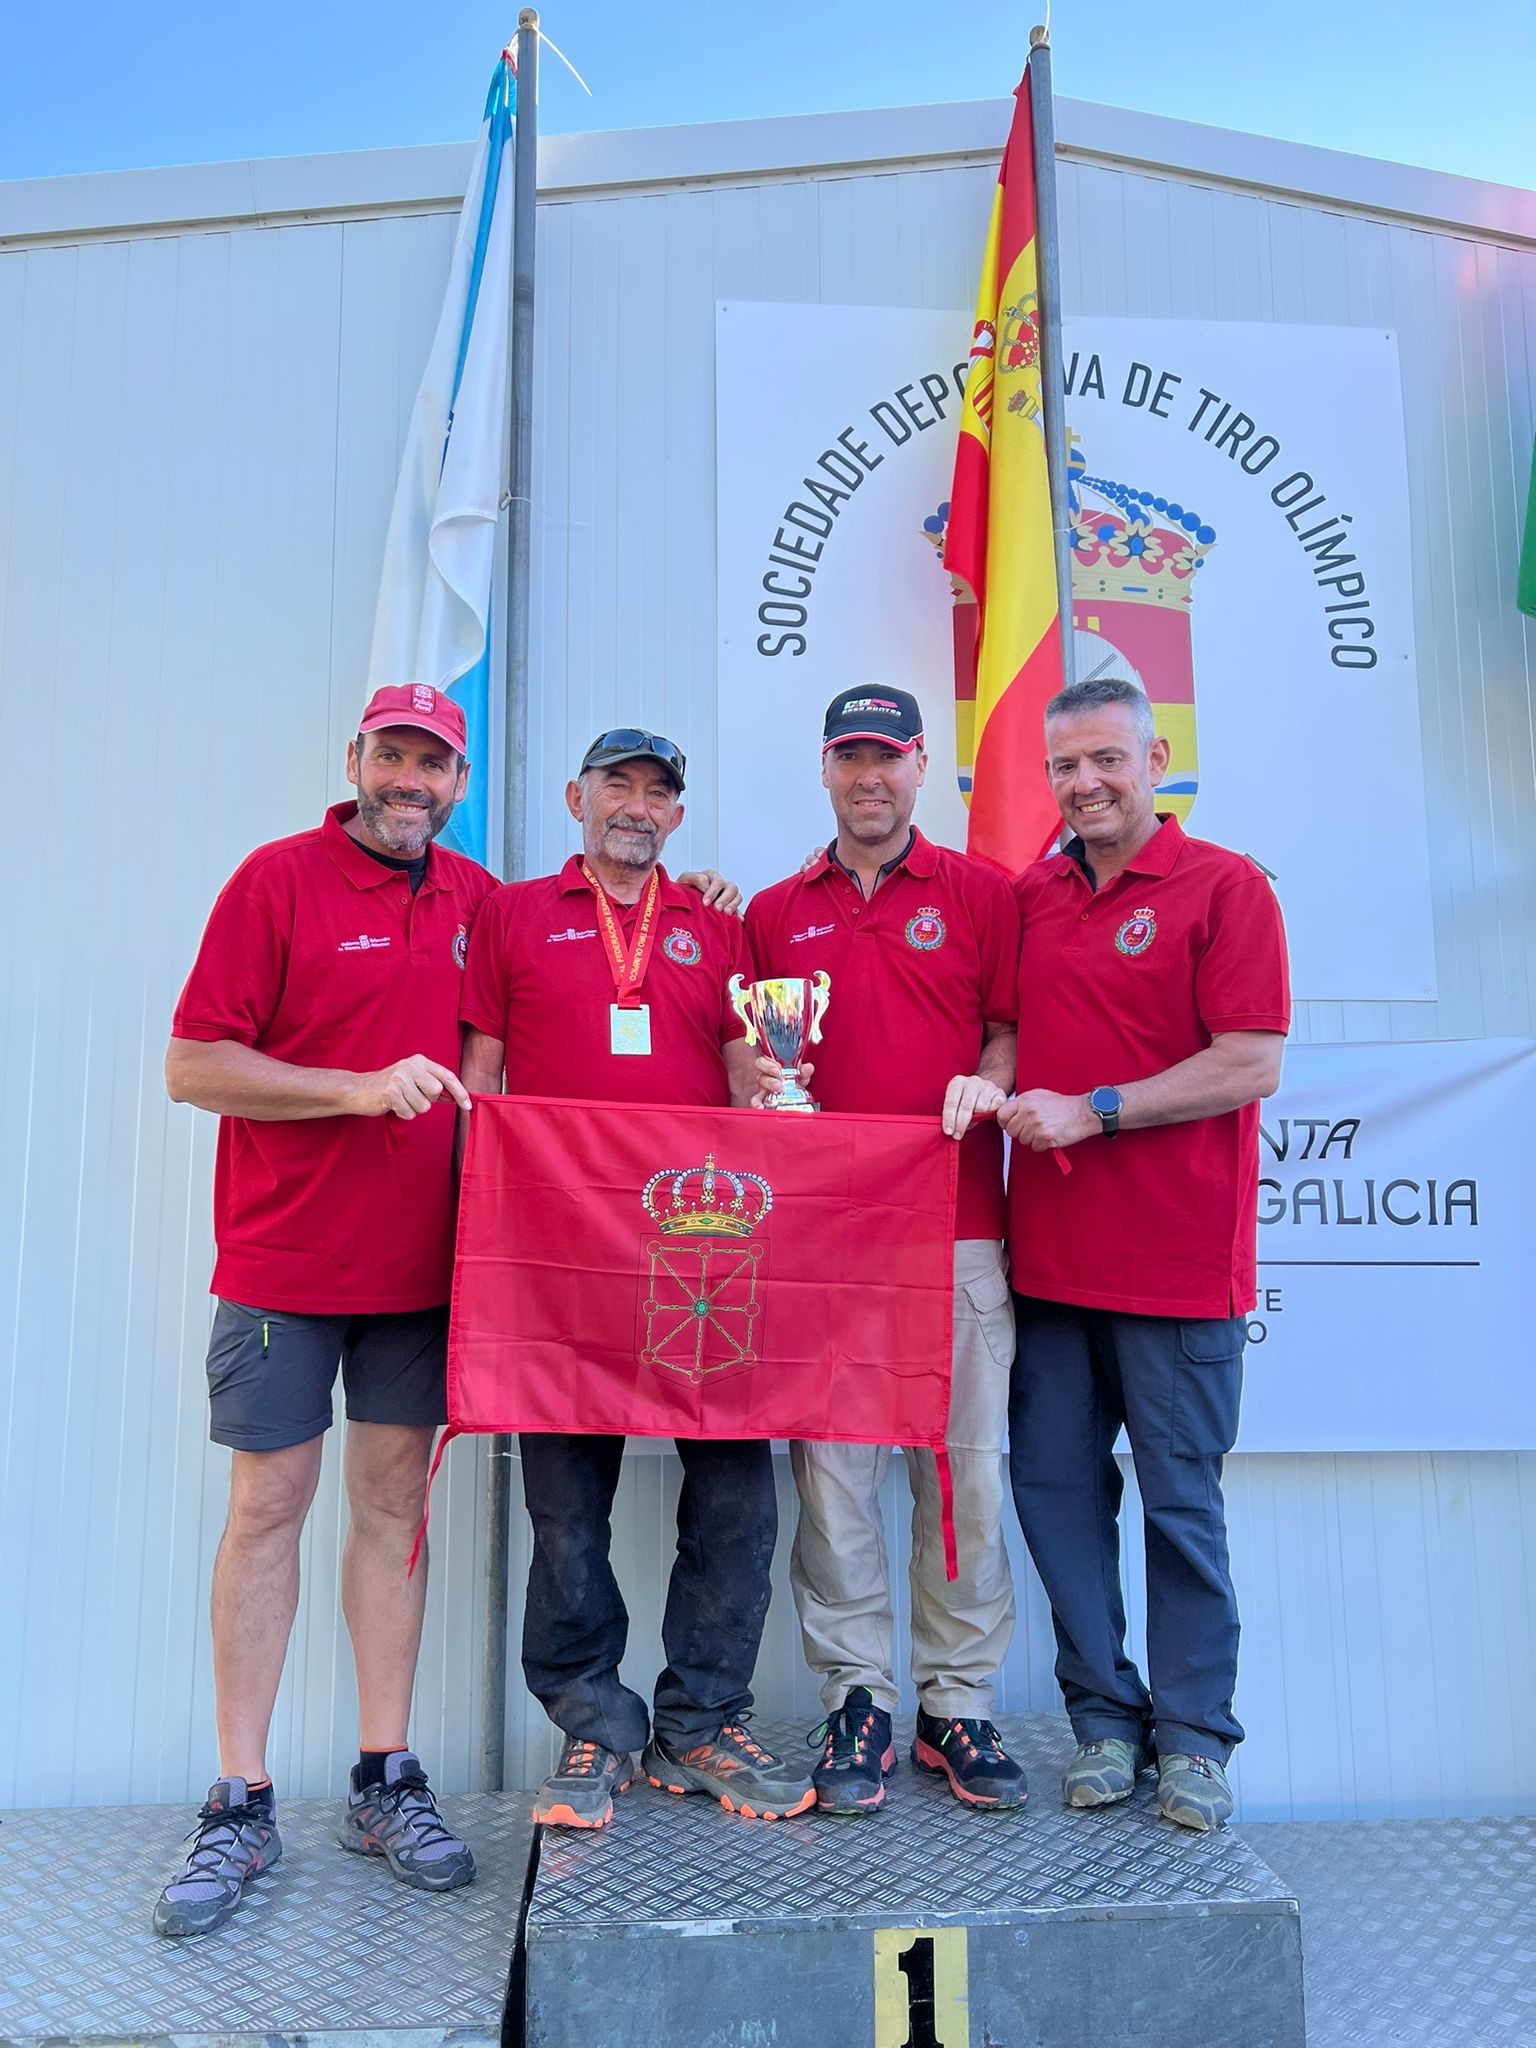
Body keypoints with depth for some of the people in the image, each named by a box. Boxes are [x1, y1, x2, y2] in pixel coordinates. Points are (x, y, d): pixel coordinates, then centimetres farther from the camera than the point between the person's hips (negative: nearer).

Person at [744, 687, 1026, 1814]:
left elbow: (1013, 1031, 8)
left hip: (956, 1224, -1)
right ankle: (856, 1700, 17)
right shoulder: (775, 913, 16)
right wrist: (758, 1076, -3)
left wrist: (986, 1083, -12)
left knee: (964, 1465, 3)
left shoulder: (982, 893, 10)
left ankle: (960, 1702, 18)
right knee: (832, 1466, 3)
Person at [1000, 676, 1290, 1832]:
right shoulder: (1028, 897, 11)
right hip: (1046, 1251, 5)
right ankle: (1104, 1716, 26)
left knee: (1181, 1500, 6)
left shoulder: (1226, 887, -5)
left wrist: (1091, 1110, -15)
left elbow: (1251, 1066, -12)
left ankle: (1194, 1735, 23)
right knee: (1054, 1485, 9)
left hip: (1177, 1259, -5)